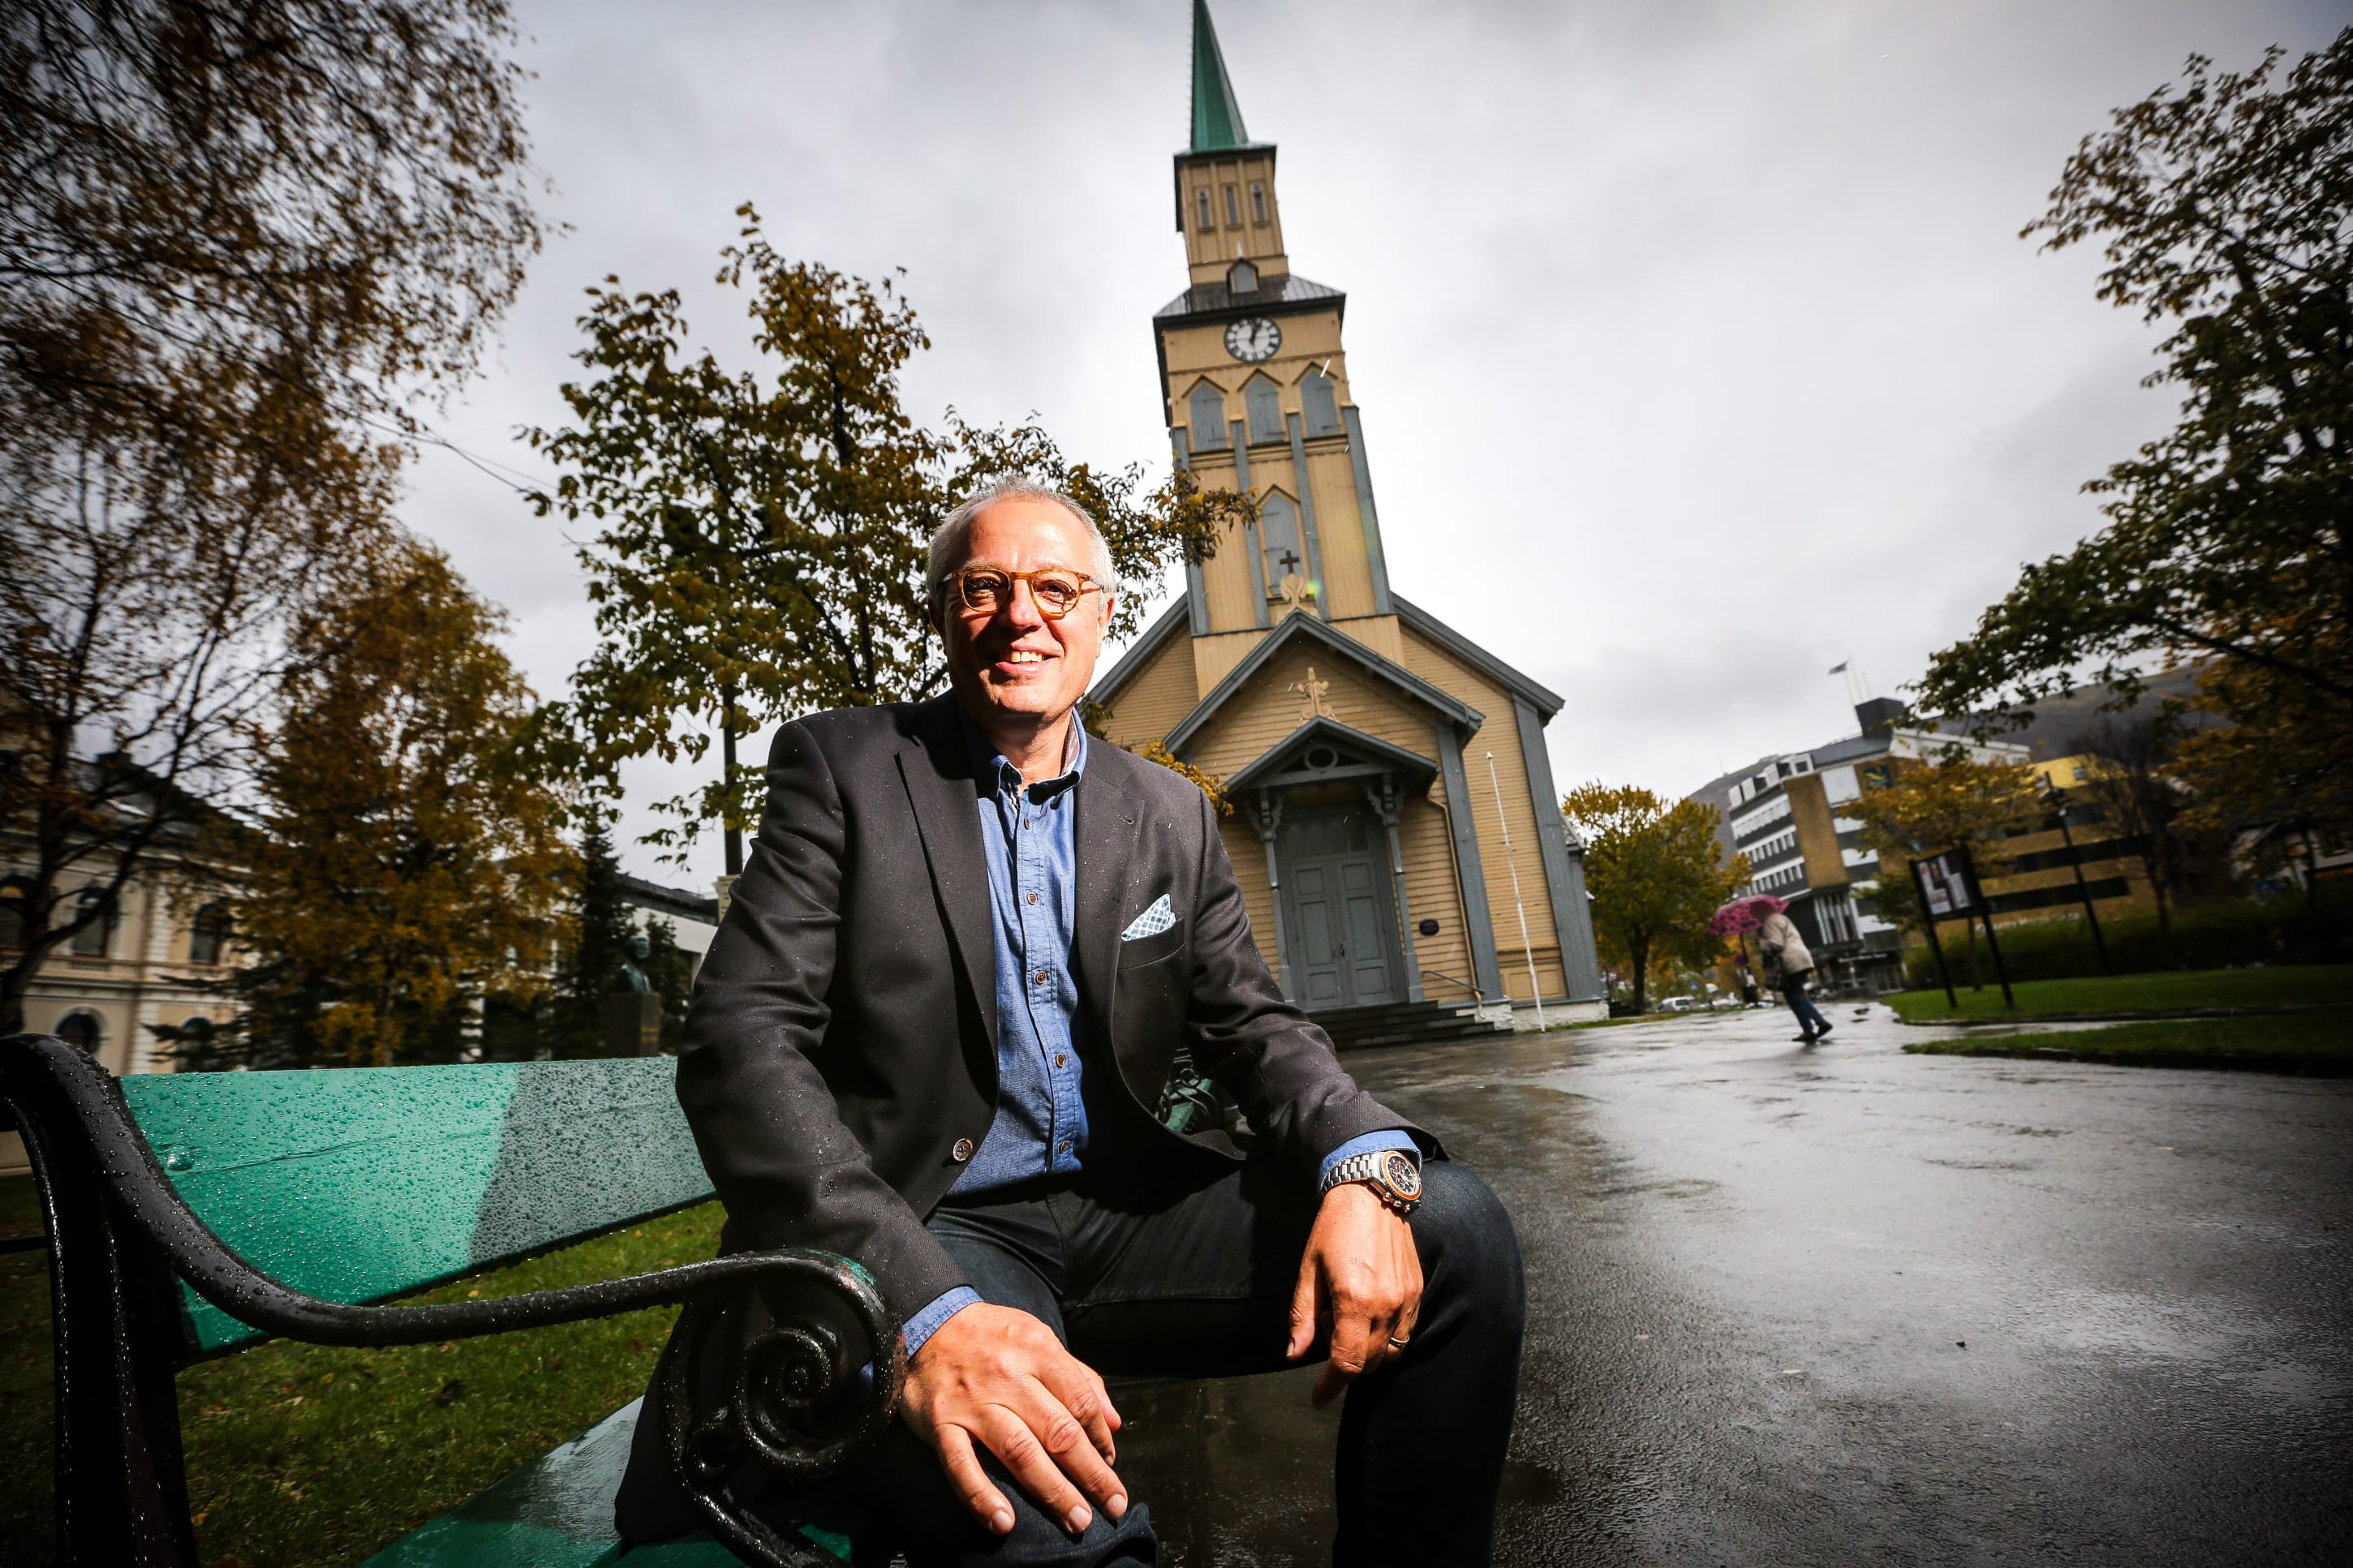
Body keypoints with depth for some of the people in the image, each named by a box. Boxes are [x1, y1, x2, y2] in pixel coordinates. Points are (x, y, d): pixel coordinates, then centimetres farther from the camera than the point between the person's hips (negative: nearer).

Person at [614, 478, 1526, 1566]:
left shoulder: (1172, 818, 9)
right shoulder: (840, 766, -3)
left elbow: (1251, 1024, 7)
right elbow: (742, 1040, -13)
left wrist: (1368, 1163, -16)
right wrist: (924, 1309, -29)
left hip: (1122, 1212, 5)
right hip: (915, 1232, -4)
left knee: (1455, 1228, -12)